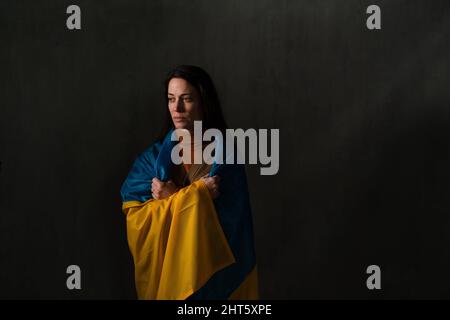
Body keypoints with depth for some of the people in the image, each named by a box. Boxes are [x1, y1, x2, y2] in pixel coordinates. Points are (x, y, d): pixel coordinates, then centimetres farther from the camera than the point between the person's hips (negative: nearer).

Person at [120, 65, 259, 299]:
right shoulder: (155, 155, 0)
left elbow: (224, 223, -16)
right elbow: (133, 212, -10)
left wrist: (172, 198, -16)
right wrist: (194, 194, -18)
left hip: (210, 271, -3)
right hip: (163, 268, 3)